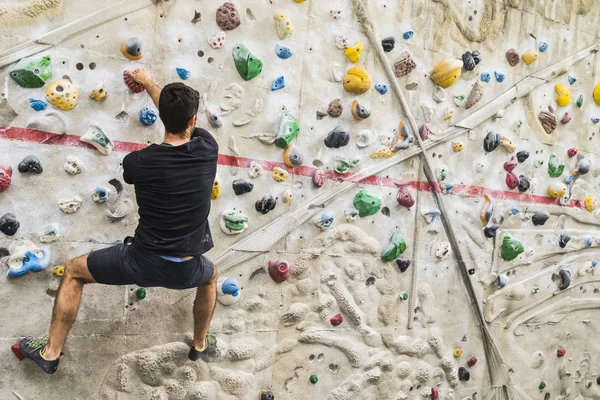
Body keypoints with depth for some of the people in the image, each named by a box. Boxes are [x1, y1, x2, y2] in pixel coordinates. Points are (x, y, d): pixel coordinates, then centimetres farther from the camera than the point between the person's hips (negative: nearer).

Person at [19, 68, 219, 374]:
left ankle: (51, 352, 28)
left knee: (73, 271, 22)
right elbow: (184, 117, 11)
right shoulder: (208, 149, -9)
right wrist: (148, 83, 26)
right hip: (185, 271, 2)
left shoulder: (140, 161, -14)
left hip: (142, 261, -2)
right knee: (210, 277, 39)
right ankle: (200, 344, 49)